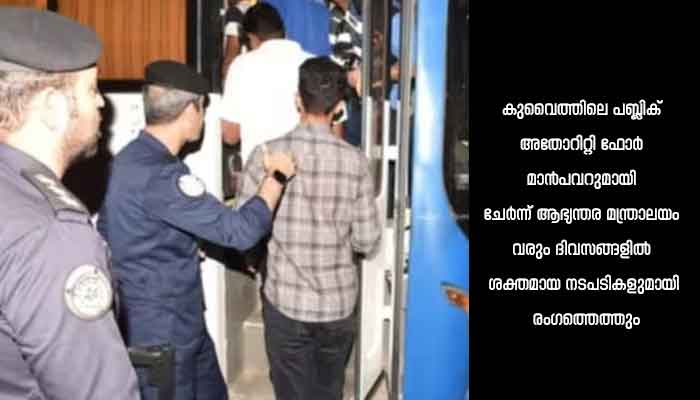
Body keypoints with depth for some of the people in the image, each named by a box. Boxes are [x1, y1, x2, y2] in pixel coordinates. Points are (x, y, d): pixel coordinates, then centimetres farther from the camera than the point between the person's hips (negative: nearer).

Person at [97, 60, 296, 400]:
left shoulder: (133, 156, 3)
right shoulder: (158, 175, -30)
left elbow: (105, 228, 16)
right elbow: (240, 230, -30)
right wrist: (276, 176, -15)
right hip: (160, 331, -9)